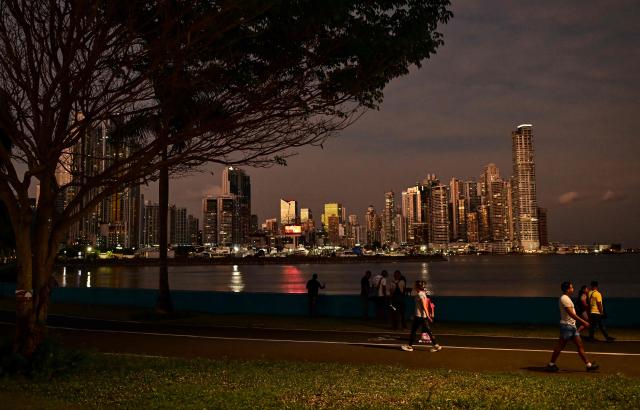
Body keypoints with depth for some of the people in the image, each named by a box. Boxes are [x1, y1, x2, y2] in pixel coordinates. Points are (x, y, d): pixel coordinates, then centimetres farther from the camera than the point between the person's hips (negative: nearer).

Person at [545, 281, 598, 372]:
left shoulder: (567, 298, 16)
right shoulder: (564, 299, -16)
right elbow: (571, 313, -23)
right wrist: (583, 321, -21)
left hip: (572, 326, 10)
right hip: (567, 325, -10)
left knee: (580, 345, 8)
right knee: (560, 346, -4)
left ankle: (588, 365, 11)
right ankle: (551, 364, 3)